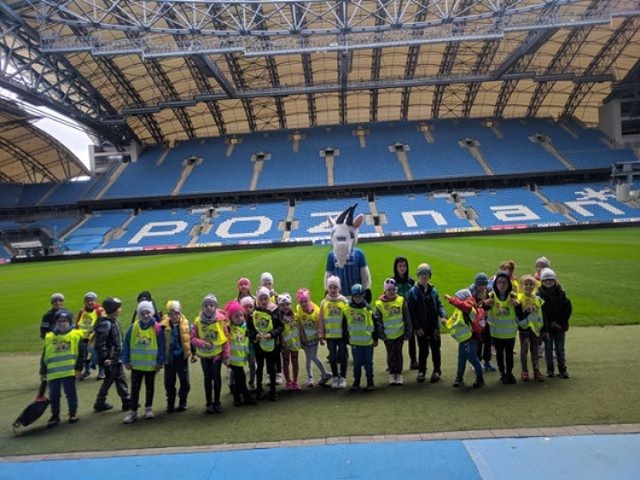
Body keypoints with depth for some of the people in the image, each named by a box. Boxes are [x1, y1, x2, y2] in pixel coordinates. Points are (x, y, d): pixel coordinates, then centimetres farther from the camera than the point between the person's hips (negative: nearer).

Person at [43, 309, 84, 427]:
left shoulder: (76, 335, 0)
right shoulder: (49, 337, 7)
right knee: (54, 395, 9)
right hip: (53, 373, 3)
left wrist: (78, 368, -4)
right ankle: (55, 415, 23)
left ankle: (73, 413, 20)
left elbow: (80, 354, 0)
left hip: (69, 371, -3)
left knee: (70, 392, 6)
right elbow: (45, 357, 13)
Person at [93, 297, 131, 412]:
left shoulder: (114, 322, 11)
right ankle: (100, 403, 20)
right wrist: (105, 358, -23)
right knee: (109, 380, 4)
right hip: (110, 359, -9)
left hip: (117, 358, 9)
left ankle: (127, 402, 17)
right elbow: (100, 342, -23)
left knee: (121, 380, 11)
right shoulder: (105, 324, -19)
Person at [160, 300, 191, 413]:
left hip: (182, 357, 1)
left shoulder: (185, 324, -4)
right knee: (169, 382, 8)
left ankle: (182, 402, 24)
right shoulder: (164, 325, -9)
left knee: (185, 382, 7)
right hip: (169, 358, 0)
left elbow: (190, 339, 5)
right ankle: (170, 403, 24)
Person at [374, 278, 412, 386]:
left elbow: (407, 318, -1)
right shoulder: (379, 304, -13)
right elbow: (376, 320, -6)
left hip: (400, 333, 1)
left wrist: (408, 331, 0)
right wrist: (380, 333, -6)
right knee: (391, 354, 11)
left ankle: (399, 374, 22)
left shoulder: (401, 301, -7)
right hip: (388, 335, -1)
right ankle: (392, 374, 24)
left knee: (398, 353, 10)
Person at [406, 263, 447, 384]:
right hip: (421, 328, -2)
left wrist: (443, 315, -14)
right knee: (423, 350, 9)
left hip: (434, 326, 3)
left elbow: (439, 305, 7)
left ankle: (437, 371, 27)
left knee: (435, 349, 12)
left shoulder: (433, 291, 3)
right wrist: (417, 327, -13)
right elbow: (411, 311, -9)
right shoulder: (413, 292, -8)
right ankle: (421, 371, 25)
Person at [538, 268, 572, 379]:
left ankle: (562, 369, 20)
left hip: (559, 327, 1)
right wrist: (544, 329, -16)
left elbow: (568, 309, 0)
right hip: (546, 327, -1)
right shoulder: (539, 294, -9)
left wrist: (560, 322, -8)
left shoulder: (561, 293, -3)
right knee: (548, 348, 8)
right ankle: (550, 369, 19)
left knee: (560, 348, 10)